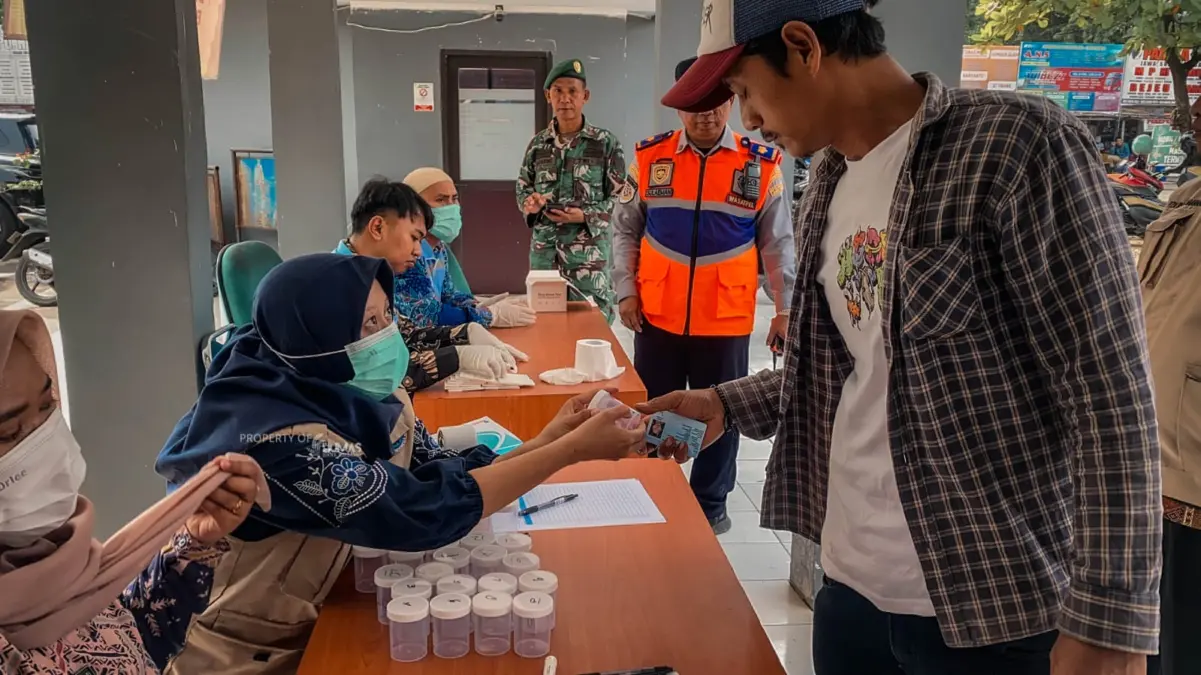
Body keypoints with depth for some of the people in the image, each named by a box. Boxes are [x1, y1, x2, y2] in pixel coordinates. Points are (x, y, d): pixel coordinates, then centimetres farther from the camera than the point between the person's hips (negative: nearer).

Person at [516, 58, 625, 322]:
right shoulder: (538, 143, 7)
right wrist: (530, 204, -8)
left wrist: (585, 216, -17)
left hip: (589, 251, -3)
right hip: (544, 250, 4)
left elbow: (619, 198, -3)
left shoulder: (606, 143, -3)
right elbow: (522, 188, 15)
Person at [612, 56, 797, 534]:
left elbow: (778, 243, 2)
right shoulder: (649, 158, -1)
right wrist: (625, 291, 0)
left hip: (726, 318, -1)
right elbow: (625, 231, 7)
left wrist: (786, 308, -1)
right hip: (657, 314, 1)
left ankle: (710, 502, 29)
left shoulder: (761, 165, -4)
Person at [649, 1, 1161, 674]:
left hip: (994, 608, -6)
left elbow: (1112, 393, -16)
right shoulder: (832, 186, 7)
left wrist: (1108, 620, -17)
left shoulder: (1021, 144, -15)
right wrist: (726, 403, 4)